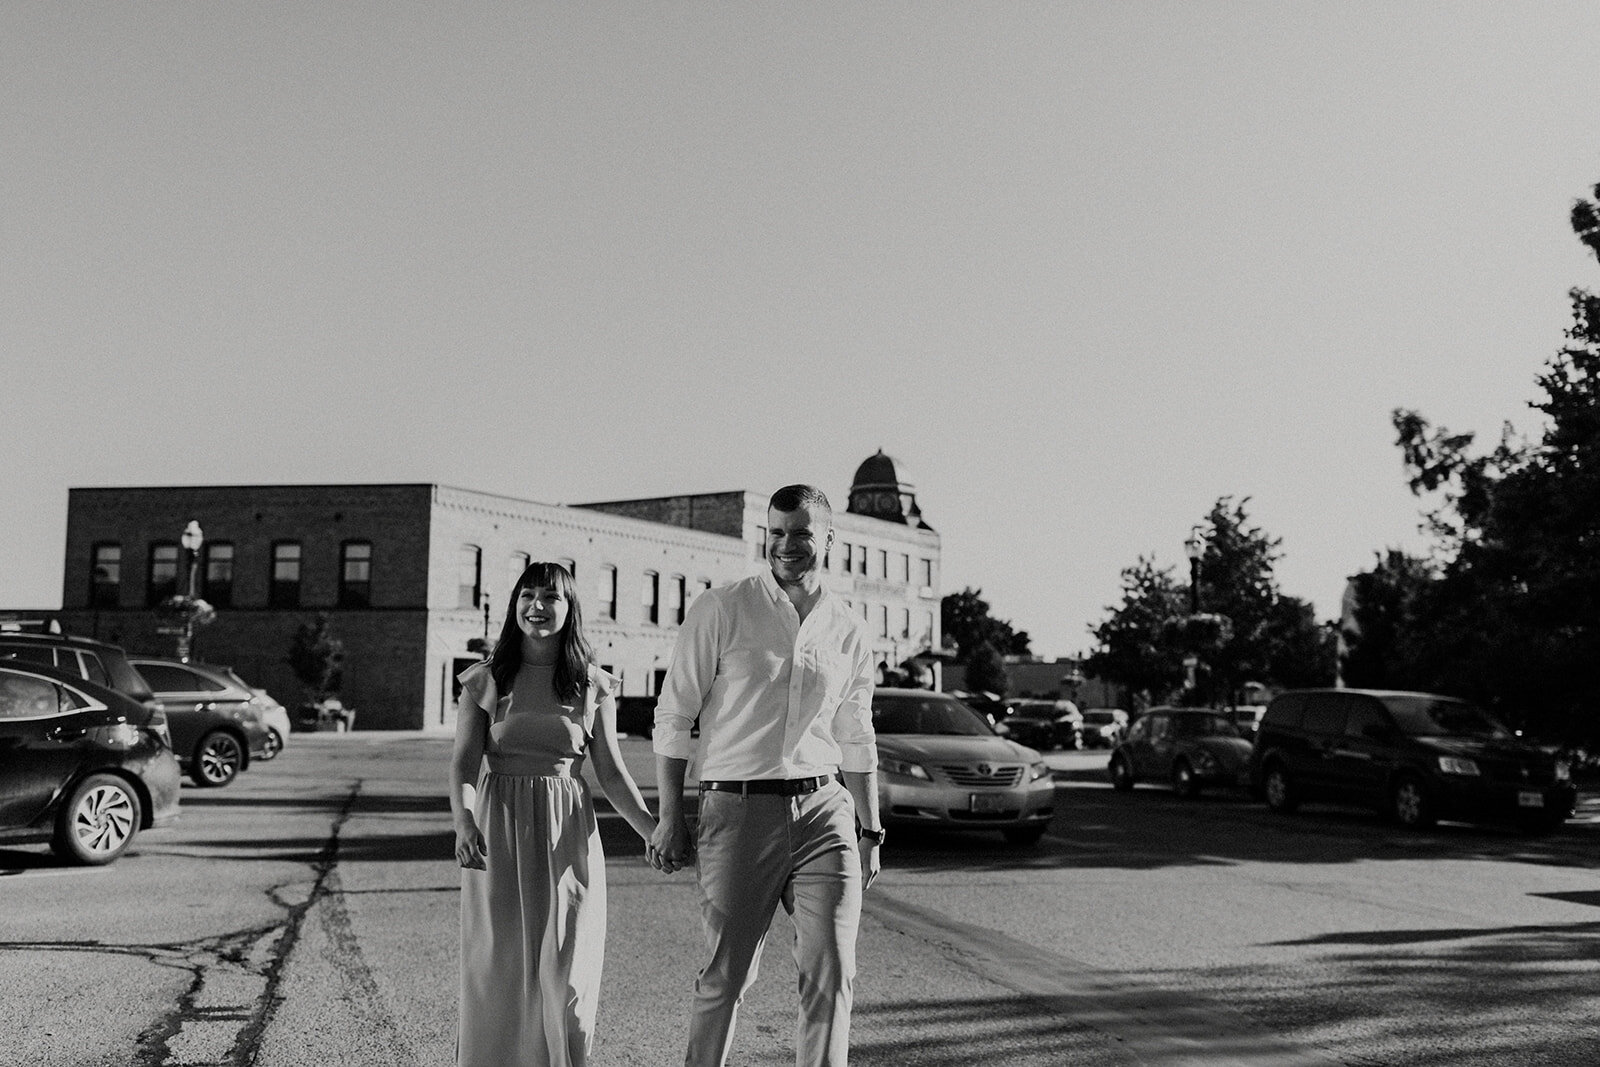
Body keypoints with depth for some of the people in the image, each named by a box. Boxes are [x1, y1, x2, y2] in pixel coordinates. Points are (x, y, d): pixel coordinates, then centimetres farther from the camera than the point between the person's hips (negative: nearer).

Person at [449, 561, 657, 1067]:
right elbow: (464, 762, -3)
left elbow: (611, 772, 5)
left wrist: (652, 830, -8)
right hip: (498, 835, 0)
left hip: (567, 837, 0)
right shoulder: (484, 681, 4)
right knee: (496, 972, 4)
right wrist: (464, 822, -21)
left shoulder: (593, 687, 5)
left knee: (564, 977, 0)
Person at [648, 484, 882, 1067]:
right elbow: (674, 717, 0)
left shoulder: (848, 631, 10)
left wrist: (870, 831, 17)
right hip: (736, 811, -3)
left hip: (825, 809, 3)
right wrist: (669, 818, -3)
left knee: (831, 975, 0)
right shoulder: (720, 610, -2)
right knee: (725, 977, 2)